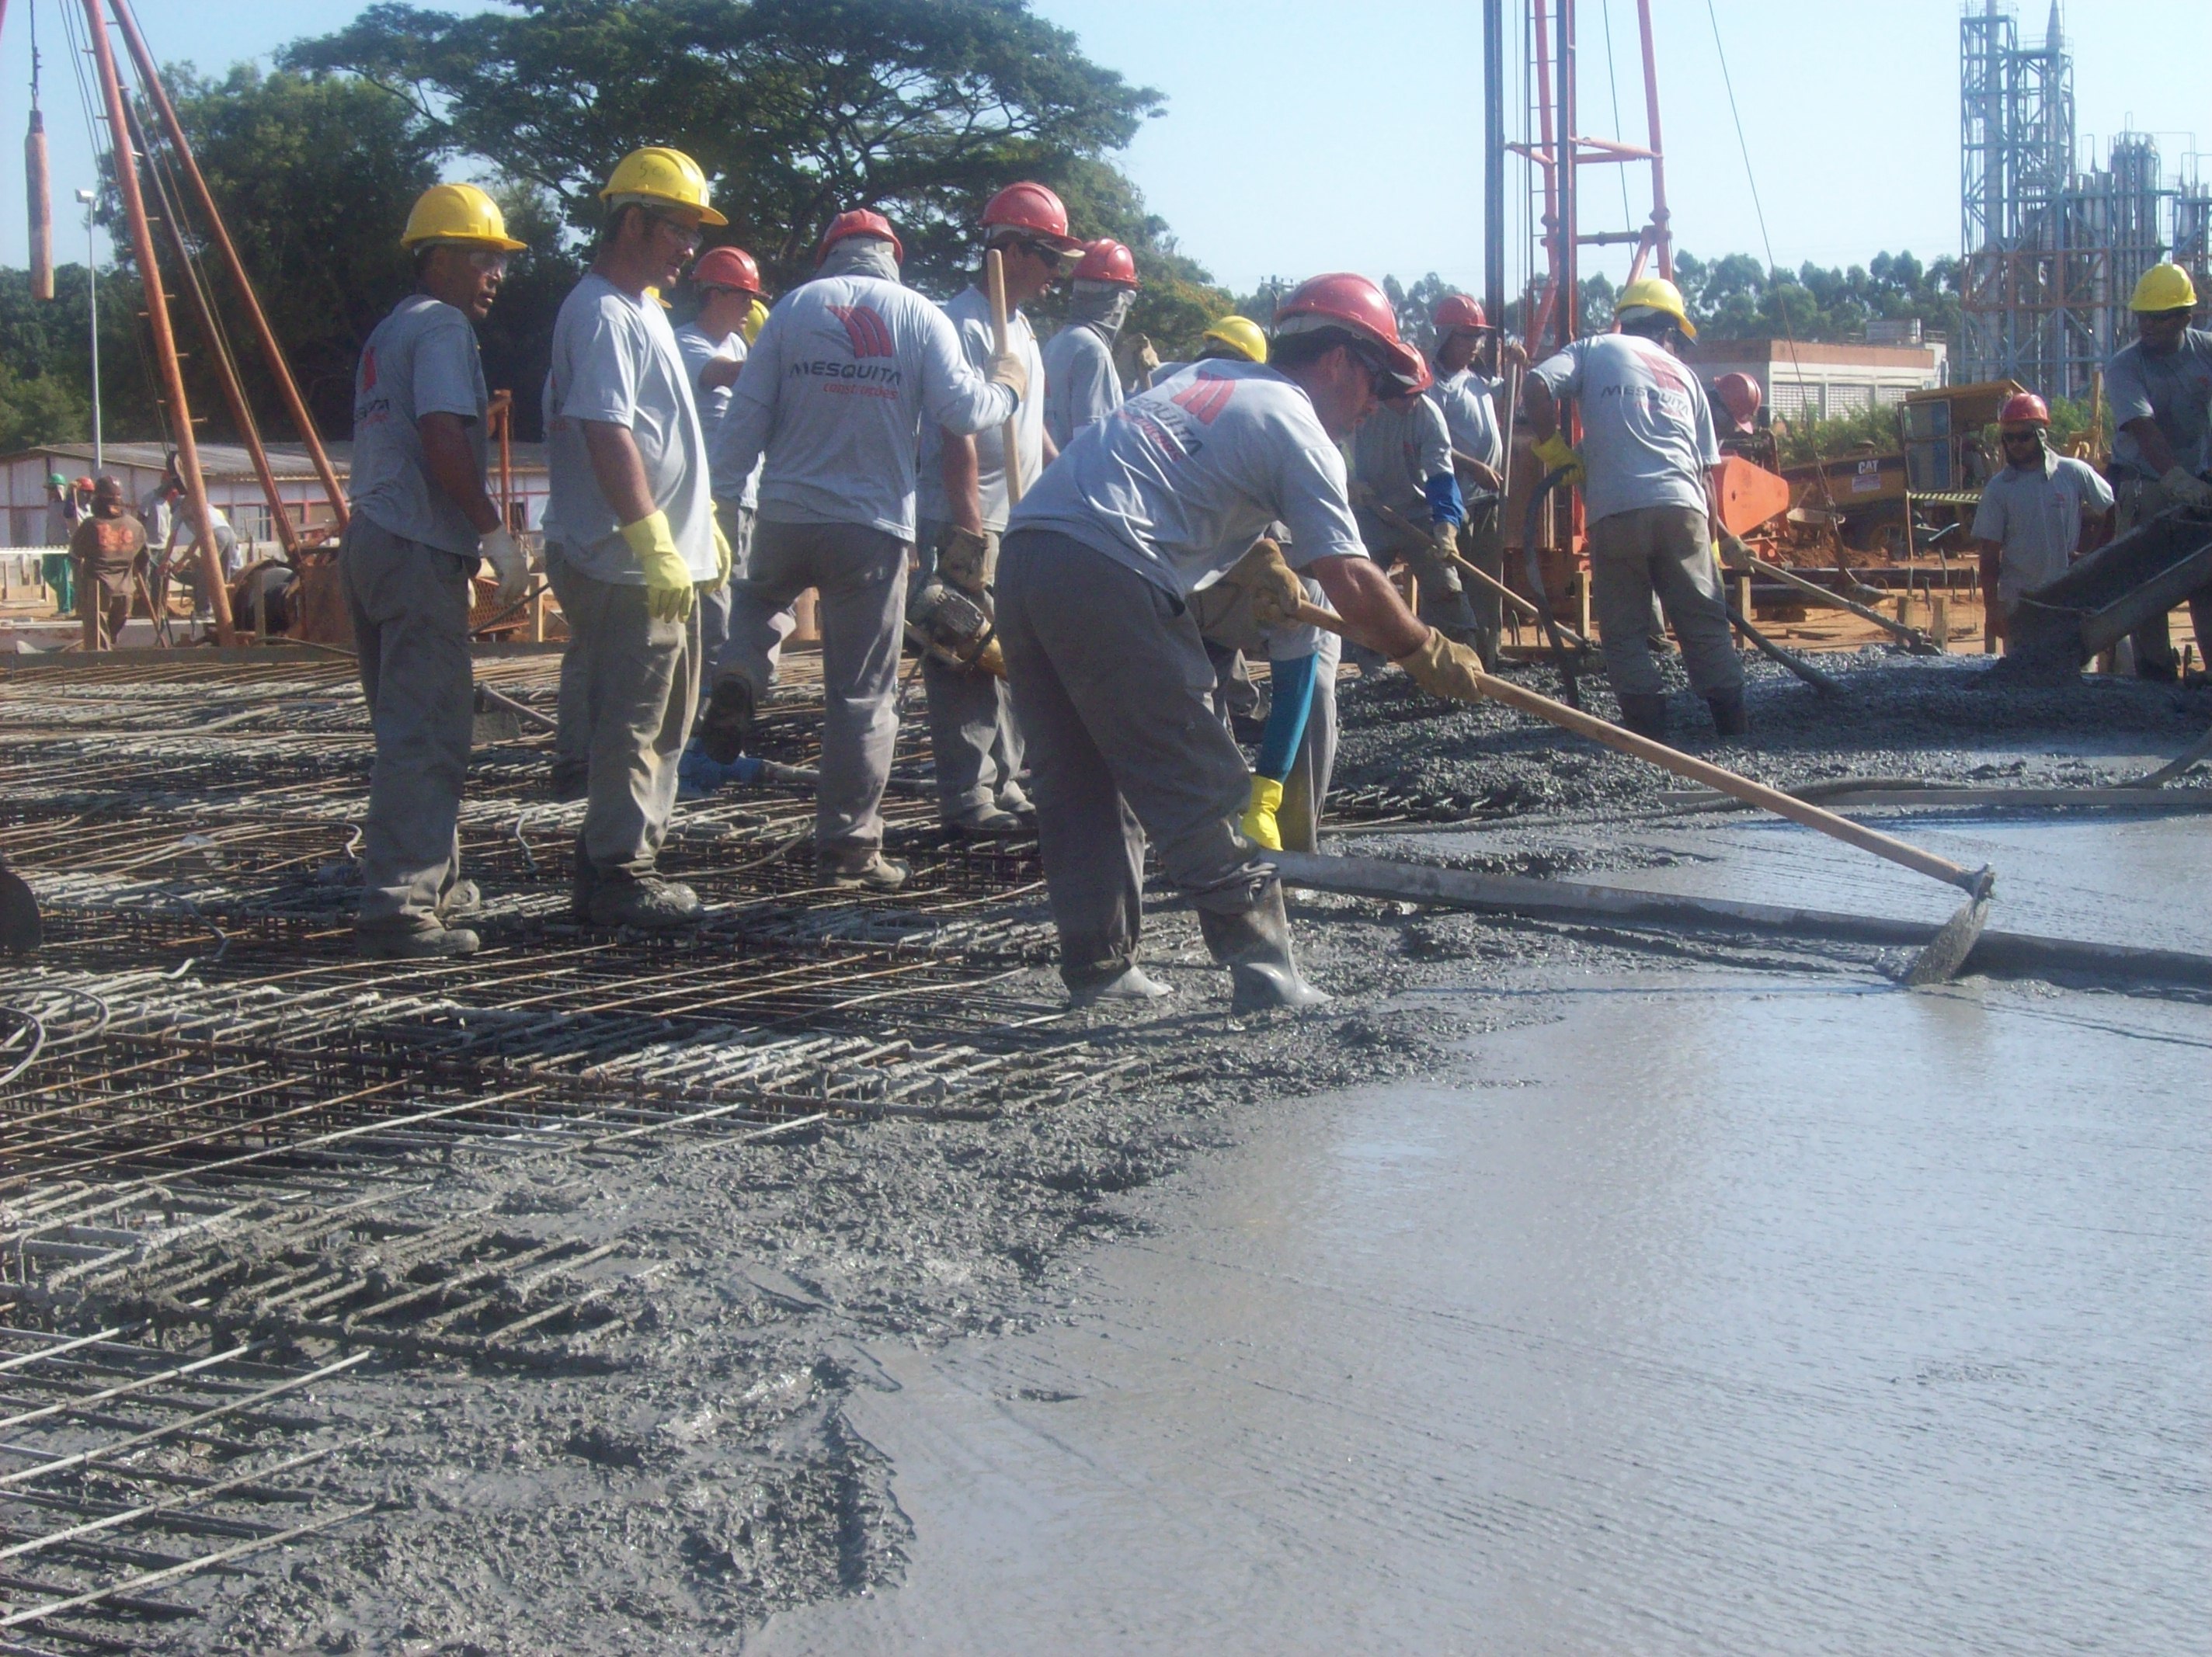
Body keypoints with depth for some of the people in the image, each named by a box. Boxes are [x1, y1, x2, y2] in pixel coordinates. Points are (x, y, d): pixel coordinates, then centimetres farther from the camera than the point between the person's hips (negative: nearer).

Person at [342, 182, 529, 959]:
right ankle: (400, 906, -12)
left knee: (410, 726, 17)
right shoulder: (442, 327, -8)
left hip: (371, 539, 10)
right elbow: (443, 442, -20)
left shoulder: (389, 333, 22)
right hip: (419, 548, -10)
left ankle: (432, 882, 26)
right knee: (426, 736, -10)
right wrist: (495, 532, -16)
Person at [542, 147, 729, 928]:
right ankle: (621, 873, 0)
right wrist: (656, 547, -26)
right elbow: (608, 437, -23)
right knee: (630, 726, -6)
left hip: (666, 565, 11)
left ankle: (613, 864, 22)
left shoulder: (644, 309, 19)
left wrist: (704, 527, 26)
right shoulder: (601, 313, -14)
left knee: (660, 725, 15)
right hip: (627, 568, -11)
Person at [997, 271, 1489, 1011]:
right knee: (1198, 785, -1)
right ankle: (1262, 968, 0)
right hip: (1107, 576, -8)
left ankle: (1097, 965, 19)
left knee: (1081, 781, 15)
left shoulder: (1205, 379, 25)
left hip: (1025, 552, 8)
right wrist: (1427, 653, 8)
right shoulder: (1297, 428, 2)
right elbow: (1349, 581, -4)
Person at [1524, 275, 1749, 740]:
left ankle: (1647, 720, 1)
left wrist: (1551, 448, 8)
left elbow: (1537, 385, -5)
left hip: (1616, 511, -2)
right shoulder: (1683, 375, 22)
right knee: (1704, 622, 12)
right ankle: (1730, 714, 12)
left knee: (1624, 630, 7)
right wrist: (1714, 534, 26)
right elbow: (1706, 468, 20)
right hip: (1681, 506, 2)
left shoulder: (1595, 350, 14)